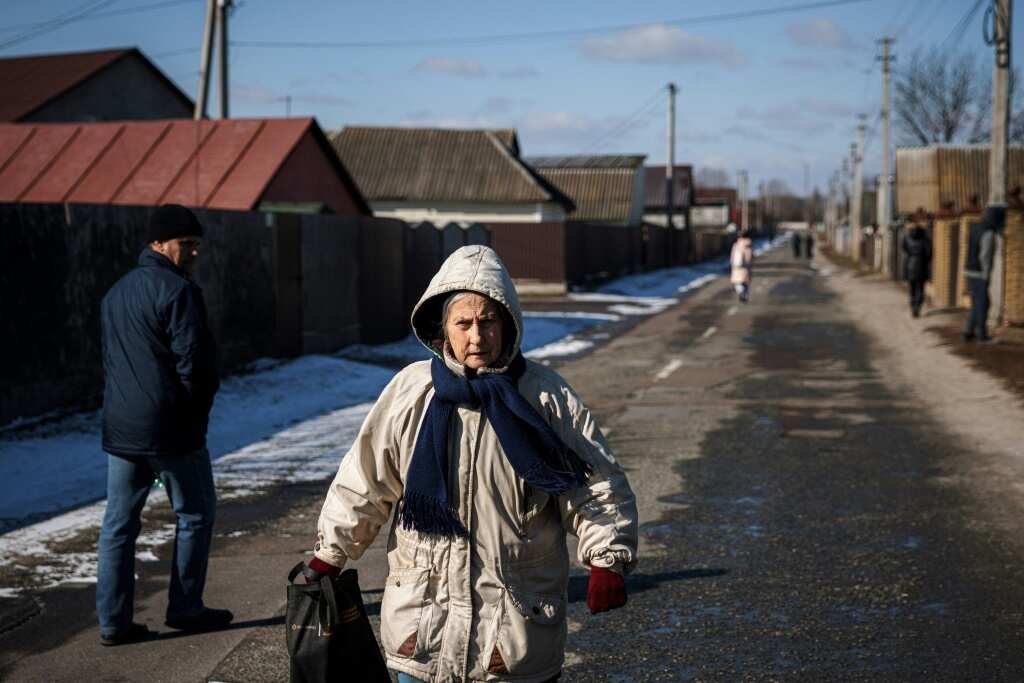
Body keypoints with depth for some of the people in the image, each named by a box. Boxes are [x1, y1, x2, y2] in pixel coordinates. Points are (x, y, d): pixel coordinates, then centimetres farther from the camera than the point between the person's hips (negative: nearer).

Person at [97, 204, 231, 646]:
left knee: (118, 523, 9)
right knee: (195, 515, 9)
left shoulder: (115, 294, 14)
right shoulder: (178, 290, -13)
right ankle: (185, 610, 14)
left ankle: (113, 621, 10)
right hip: (171, 428, -7)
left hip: (120, 429, 7)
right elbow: (195, 361, -18)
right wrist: (197, 410, -1)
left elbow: (109, 361, 17)